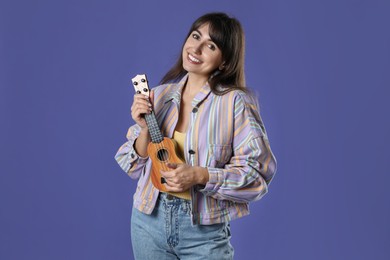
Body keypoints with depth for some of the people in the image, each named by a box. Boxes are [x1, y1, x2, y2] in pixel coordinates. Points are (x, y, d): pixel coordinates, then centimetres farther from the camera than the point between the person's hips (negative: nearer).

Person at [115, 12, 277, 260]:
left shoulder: (235, 102, -13)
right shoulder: (159, 95, 1)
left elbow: (257, 173, -14)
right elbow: (136, 168, 4)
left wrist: (200, 176, -23)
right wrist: (145, 129, -13)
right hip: (149, 219, 5)